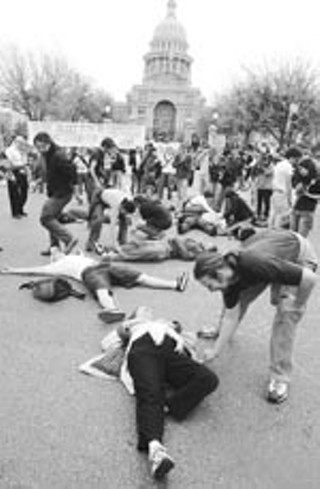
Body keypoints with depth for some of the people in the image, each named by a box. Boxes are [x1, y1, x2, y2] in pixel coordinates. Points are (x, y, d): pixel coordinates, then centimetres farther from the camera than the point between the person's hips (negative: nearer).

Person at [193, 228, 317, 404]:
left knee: (286, 312, -16)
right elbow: (231, 316, -10)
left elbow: (309, 278, -37)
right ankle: (220, 330, 39)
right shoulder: (229, 275, -21)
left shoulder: (255, 264, -44)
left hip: (298, 256, -6)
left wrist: (298, 305, -19)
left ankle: (280, 378, -4)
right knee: (237, 298, 9)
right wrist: (215, 352, -10)